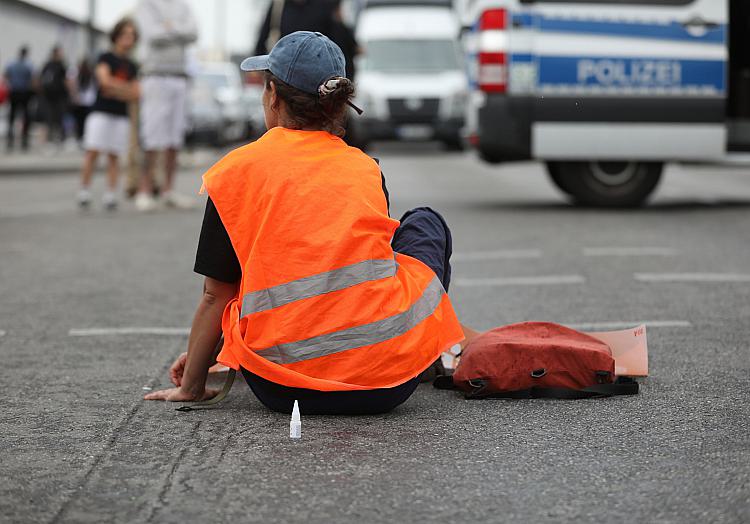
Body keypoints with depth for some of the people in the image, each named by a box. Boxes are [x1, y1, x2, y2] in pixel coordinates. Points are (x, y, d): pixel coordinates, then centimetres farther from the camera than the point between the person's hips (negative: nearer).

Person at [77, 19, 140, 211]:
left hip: (121, 116, 4)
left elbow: (135, 94, 7)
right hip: (100, 112, -4)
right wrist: (126, 87, -4)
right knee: (93, 151, -9)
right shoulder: (106, 58, 1)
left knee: (114, 155, 1)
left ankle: (111, 195, 1)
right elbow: (105, 79, -14)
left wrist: (115, 90, -6)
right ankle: (84, 191, -5)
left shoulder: (131, 66, 14)